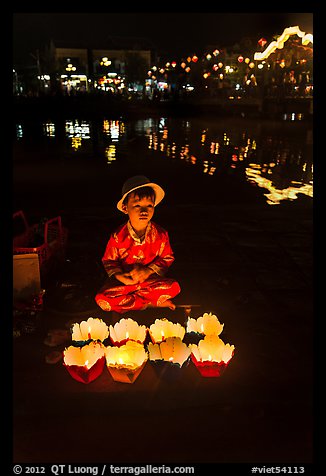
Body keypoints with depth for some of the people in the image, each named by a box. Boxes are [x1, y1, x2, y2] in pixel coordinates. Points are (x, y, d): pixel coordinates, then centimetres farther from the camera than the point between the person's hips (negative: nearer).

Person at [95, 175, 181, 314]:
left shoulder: (160, 234, -9)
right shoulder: (118, 236, -12)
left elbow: (167, 258, 0)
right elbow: (109, 261, 0)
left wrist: (149, 271, -17)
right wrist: (120, 276, -19)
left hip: (150, 278, 1)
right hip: (125, 280, 0)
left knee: (174, 287, -26)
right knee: (102, 299, -26)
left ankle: (127, 300, -15)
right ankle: (149, 303, -17)